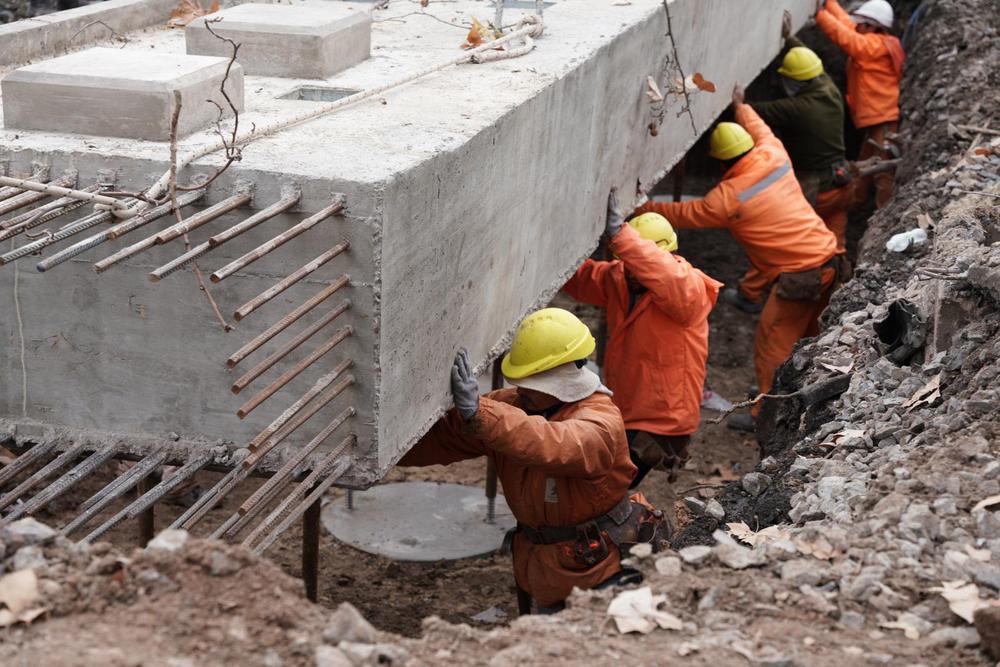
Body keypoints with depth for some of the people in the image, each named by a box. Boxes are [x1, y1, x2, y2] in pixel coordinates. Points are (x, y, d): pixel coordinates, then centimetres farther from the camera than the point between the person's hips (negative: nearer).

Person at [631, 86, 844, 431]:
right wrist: (740, 107, 43)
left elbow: (685, 214, -1)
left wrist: (642, 207, 10)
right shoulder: (775, 157, 3)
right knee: (804, 329, 24)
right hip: (830, 258, 8)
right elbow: (763, 132, 28)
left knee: (772, 341, 2)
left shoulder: (731, 196, -13)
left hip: (800, 274, -8)